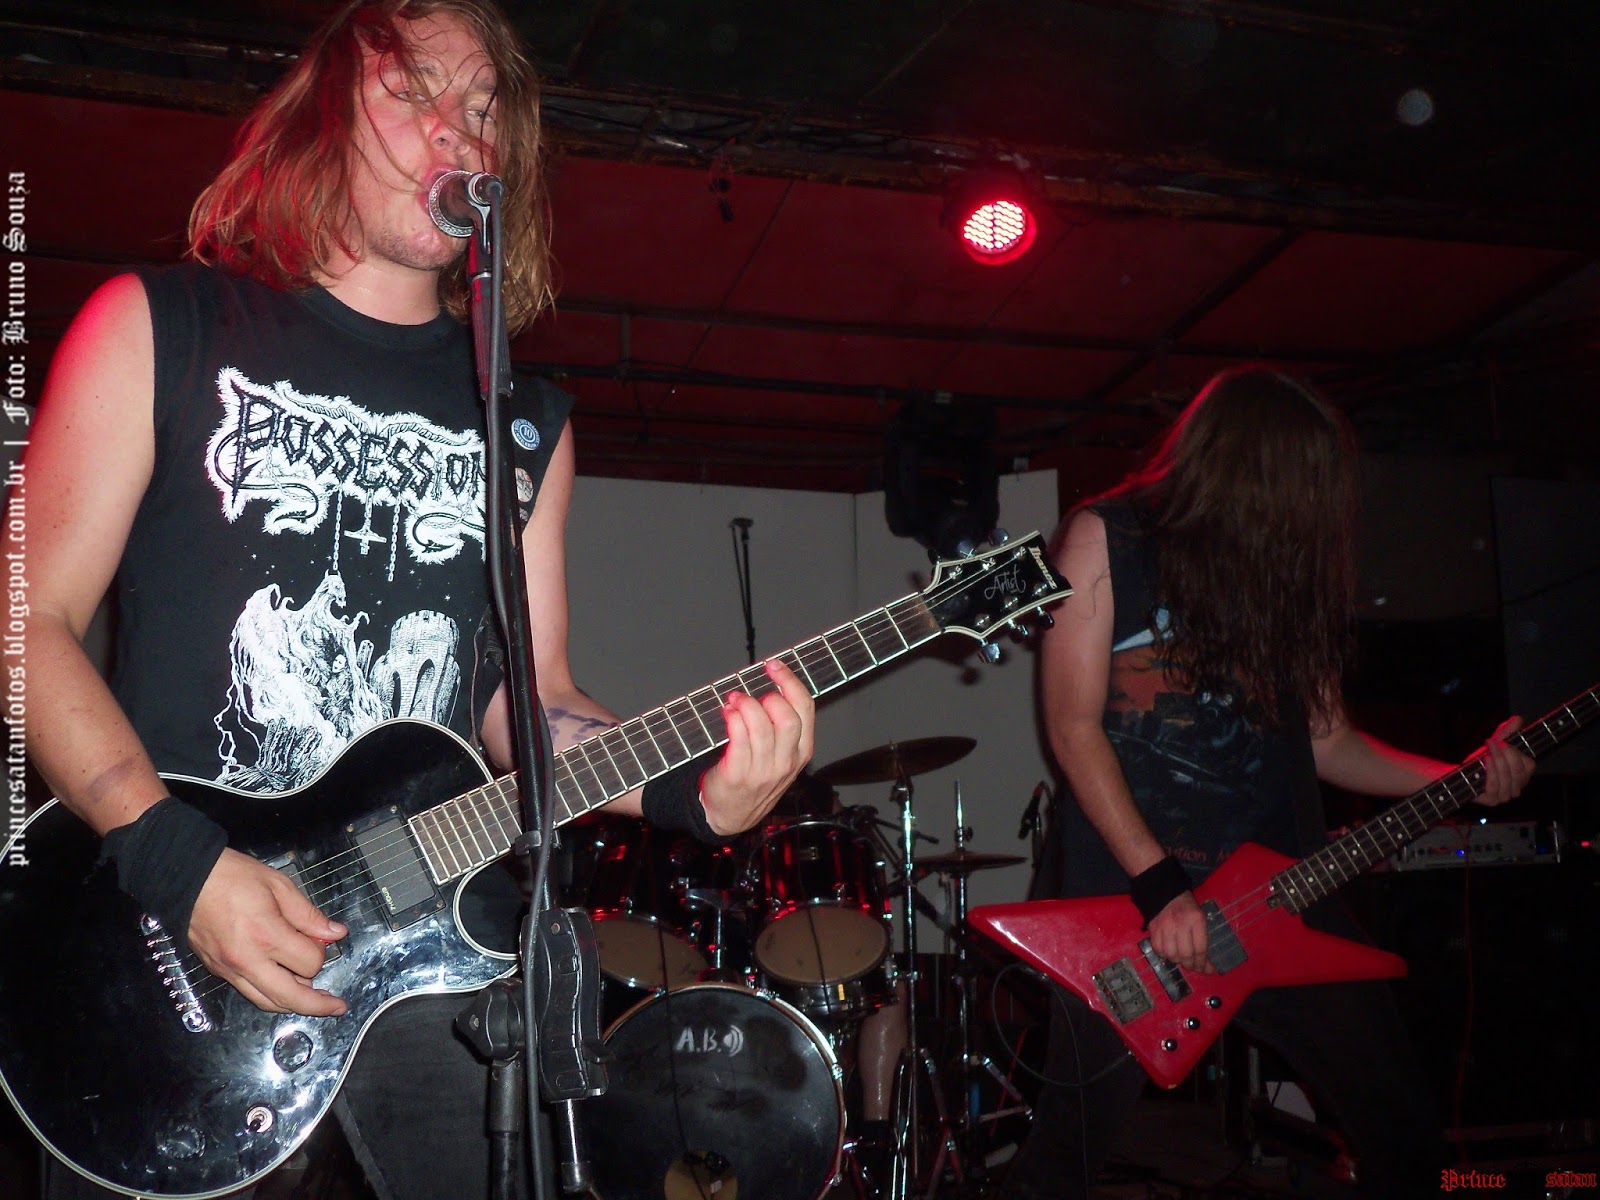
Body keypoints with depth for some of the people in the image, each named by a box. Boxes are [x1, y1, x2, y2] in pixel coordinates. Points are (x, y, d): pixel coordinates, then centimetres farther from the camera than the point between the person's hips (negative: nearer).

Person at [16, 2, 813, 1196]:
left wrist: (685, 787, -10)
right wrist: (175, 857, -17)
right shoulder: (163, 327, 0)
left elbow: (527, 696, 9)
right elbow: (36, 620, -4)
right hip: (163, 934, -2)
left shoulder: (528, 421, 10)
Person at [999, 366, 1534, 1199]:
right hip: (1131, 898, -4)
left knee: (1403, 1131, 8)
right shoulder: (1106, 537, -3)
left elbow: (1325, 738, 15)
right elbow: (1073, 724, -10)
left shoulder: (1280, 567, 11)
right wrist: (1159, 886, -16)